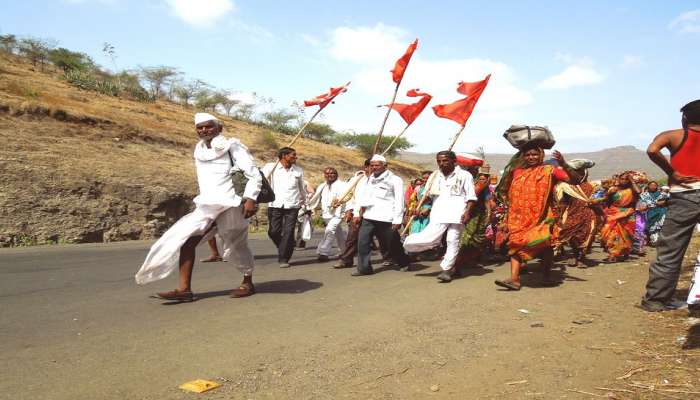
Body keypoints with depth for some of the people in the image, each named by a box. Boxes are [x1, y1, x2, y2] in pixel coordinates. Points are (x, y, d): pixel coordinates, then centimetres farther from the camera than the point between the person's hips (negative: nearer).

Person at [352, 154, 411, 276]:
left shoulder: (394, 180, -3)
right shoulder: (370, 180, 16)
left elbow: (399, 201, -8)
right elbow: (362, 197, 17)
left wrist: (397, 220, -14)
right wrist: (357, 213, 8)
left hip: (386, 219, -5)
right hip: (368, 217, 5)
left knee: (392, 244, 8)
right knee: (363, 242, -7)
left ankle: (404, 263, 31)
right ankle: (364, 268, 1)